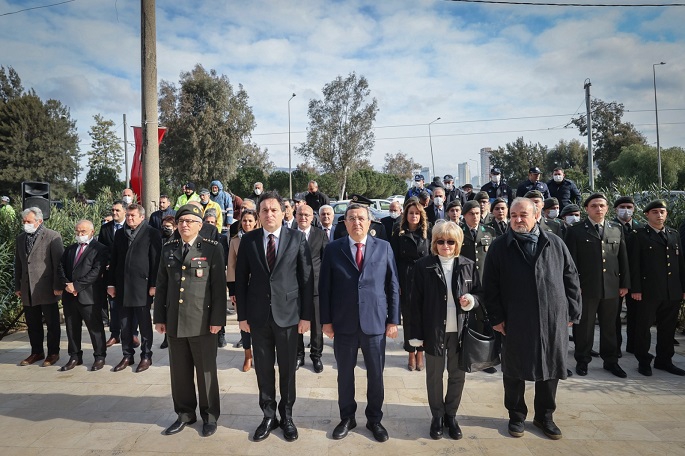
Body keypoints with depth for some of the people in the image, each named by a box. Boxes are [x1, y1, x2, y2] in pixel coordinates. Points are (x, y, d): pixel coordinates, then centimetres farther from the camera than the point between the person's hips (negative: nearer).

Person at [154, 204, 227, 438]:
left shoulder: (212, 248, -4)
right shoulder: (168, 249, 9)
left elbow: (219, 286, -7)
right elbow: (161, 285, 11)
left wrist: (217, 319, -11)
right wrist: (159, 317, 8)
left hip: (202, 321, -4)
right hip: (174, 321, 4)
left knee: (206, 370, 8)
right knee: (179, 370, 13)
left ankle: (209, 415, 24)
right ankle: (185, 413, 31)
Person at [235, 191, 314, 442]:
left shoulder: (297, 238, -3)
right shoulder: (248, 240, 2)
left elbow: (307, 278, -3)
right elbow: (241, 279, 4)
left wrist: (306, 314, -6)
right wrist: (242, 314, 1)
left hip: (288, 313, -1)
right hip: (258, 315, 2)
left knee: (287, 369, 11)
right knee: (263, 368, 12)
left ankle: (286, 416, 30)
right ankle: (268, 416, 30)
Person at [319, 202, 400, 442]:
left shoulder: (384, 247, 1)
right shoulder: (333, 249, 0)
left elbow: (393, 286, 2)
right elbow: (325, 287, 1)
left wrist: (393, 319, -1)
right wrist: (326, 320, -3)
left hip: (375, 323, 0)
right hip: (343, 324, 0)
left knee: (376, 375, 12)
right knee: (345, 374, 14)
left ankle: (374, 419, 32)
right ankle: (347, 418, 34)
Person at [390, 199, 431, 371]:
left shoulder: (428, 232, 3)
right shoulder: (398, 232, 3)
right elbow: (395, 259, 0)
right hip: (405, 280, 0)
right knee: (408, 317, 7)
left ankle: (420, 353, 19)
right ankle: (411, 354, 19)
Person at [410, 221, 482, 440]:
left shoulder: (469, 265, 1)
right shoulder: (423, 266, -6)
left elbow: (479, 293, 10)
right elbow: (416, 301, -6)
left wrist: (471, 300, -15)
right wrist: (417, 333, -8)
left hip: (461, 330, 2)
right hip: (434, 330, -2)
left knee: (457, 374, 14)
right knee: (434, 375, 12)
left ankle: (451, 415, 33)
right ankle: (437, 416, 31)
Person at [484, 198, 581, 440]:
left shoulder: (555, 243, 4)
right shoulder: (500, 247, -2)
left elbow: (571, 279, 8)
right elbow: (490, 285, -2)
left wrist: (572, 312, 4)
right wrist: (497, 317, -7)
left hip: (553, 320, 2)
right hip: (515, 322, -2)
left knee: (550, 369, 14)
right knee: (515, 370, 10)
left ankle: (544, 415, 33)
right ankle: (516, 415, 29)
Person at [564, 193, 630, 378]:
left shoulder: (617, 230, 9)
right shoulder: (575, 231, -3)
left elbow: (623, 258, 10)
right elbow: (571, 261, -5)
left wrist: (625, 283, 6)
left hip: (611, 287, 3)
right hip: (586, 287, -3)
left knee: (609, 327, 15)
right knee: (584, 327, 7)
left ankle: (610, 360, 29)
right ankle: (582, 361, 22)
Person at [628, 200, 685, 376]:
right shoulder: (639, 236, -3)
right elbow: (634, 264, -7)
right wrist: (635, 289, -12)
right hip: (648, 291, -5)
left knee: (668, 328, 13)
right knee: (643, 327, 4)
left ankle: (664, 360, 27)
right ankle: (644, 361, 17)